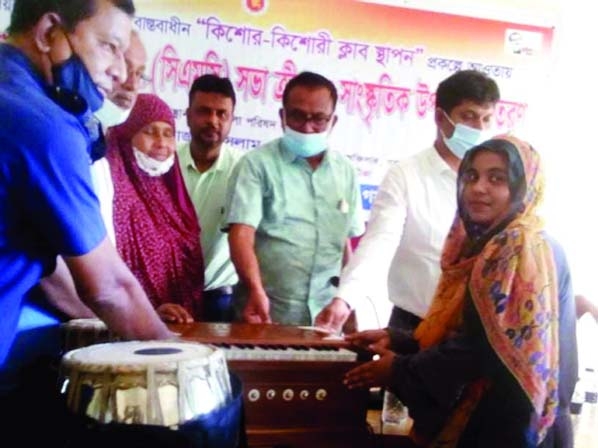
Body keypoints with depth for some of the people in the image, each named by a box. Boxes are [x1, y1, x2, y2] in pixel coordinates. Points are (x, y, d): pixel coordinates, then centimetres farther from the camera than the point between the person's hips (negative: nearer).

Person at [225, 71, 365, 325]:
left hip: (325, 317, 4)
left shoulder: (345, 171, 9)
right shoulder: (257, 164, -5)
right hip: (267, 316, -4)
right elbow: (241, 234, -16)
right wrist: (256, 291, -30)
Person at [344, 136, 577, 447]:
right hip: (475, 413, 8)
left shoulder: (528, 251, -16)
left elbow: (489, 347, -22)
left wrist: (400, 370, -15)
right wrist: (395, 339, 4)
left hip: (510, 422, -8)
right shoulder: (483, 246, 11)